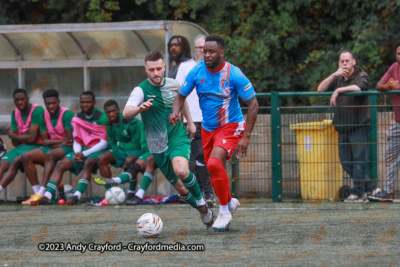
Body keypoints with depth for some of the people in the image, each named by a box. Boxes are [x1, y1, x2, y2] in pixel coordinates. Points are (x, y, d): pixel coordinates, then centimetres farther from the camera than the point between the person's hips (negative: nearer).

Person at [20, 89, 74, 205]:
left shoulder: (66, 114, -11)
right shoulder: (44, 116, 6)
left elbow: (70, 140, -15)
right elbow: (45, 141, 4)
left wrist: (52, 142, -9)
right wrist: (61, 141, -10)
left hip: (66, 148, -7)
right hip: (50, 148, 7)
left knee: (50, 154, -38)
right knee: (26, 156, -15)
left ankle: (41, 193, -46)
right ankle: (36, 191, -23)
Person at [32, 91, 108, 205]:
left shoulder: (101, 117, -7)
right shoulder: (77, 118, 11)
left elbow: (104, 143, -11)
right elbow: (76, 141, 13)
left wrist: (84, 154, -17)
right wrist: (77, 154, -10)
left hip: (98, 150, -5)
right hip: (83, 149, 5)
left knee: (88, 163, -38)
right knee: (61, 164, -17)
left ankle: (77, 196, -48)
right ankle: (47, 196, -29)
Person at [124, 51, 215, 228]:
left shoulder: (173, 85, -2)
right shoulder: (141, 90, -13)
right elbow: (126, 114, -30)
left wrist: (190, 122, 27)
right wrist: (139, 108, -51)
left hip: (178, 137, 0)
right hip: (158, 146, 0)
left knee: (181, 171, -31)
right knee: (180, 188, 7)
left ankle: (201, 202, -7)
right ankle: (203, 211, 33)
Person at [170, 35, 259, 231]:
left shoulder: (234, 74, -19)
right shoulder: (197, 71, -7)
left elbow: (253, 104, -13)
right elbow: (181, 96, 5)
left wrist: (246, 136, -18)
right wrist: (175, 112, -18)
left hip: (230, 126, -5)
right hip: (207, 128, 6)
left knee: (214, 163, -27)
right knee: (213, 172, 11)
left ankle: (224, 211, -11)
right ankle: (230, 202, 40)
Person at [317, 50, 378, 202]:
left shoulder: (362, 76, -1)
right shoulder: (338, 79, 18)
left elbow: (358, 87, -23)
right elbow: (321, 89, 7)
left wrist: (338, 90, -15)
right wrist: (335, 75, -4)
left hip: (359, 126, -7)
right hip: (343, 128, 7)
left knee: (359, 159, -8)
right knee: (345, 161, 6)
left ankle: (358, 193, -5)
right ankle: (369, 187, 18)